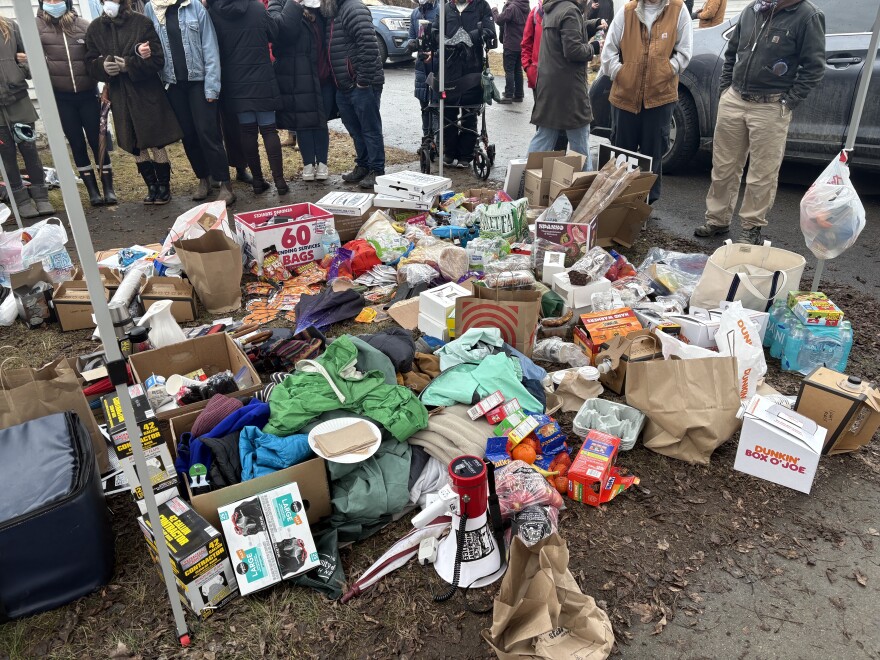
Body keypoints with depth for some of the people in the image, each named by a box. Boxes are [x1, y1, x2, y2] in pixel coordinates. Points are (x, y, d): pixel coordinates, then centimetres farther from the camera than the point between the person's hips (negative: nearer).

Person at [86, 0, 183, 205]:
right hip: (119, 96, 4)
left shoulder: (142, 23, -5)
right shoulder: (95, 28, 5)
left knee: (156, 143, -1)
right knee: (136, 146, 8)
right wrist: (103, 66, -15)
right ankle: (152, 187, 20)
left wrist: (129, 65, -20)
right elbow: (90, 64, 7)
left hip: (147, 93, -3)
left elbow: (158, 60, -9)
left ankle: (164, 187, 14)